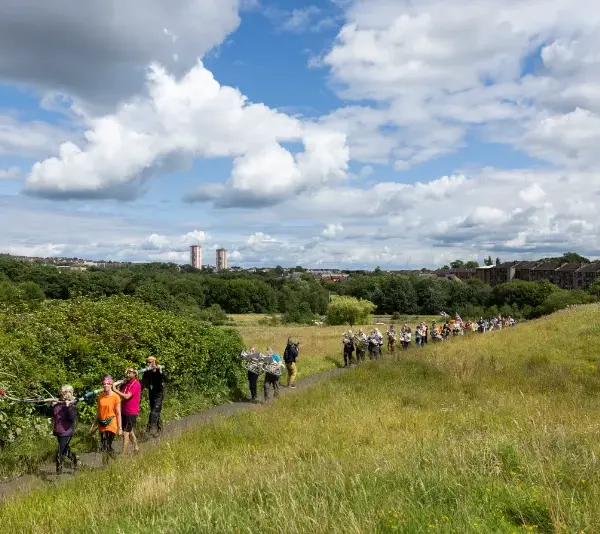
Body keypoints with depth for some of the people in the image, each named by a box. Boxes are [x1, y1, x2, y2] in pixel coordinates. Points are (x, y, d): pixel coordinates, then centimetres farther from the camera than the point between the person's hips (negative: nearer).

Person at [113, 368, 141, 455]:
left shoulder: (136, 384, -15)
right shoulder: (125, 383, 8)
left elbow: (126, 396, -24)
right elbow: (120, 396, 5)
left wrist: (115, 390, -20)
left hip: (131, 412, -8)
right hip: (124, 411, 8)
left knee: (125, 433, -6)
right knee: (130, 431, 20)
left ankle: (124, 454, -1)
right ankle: (136, 447, 36)